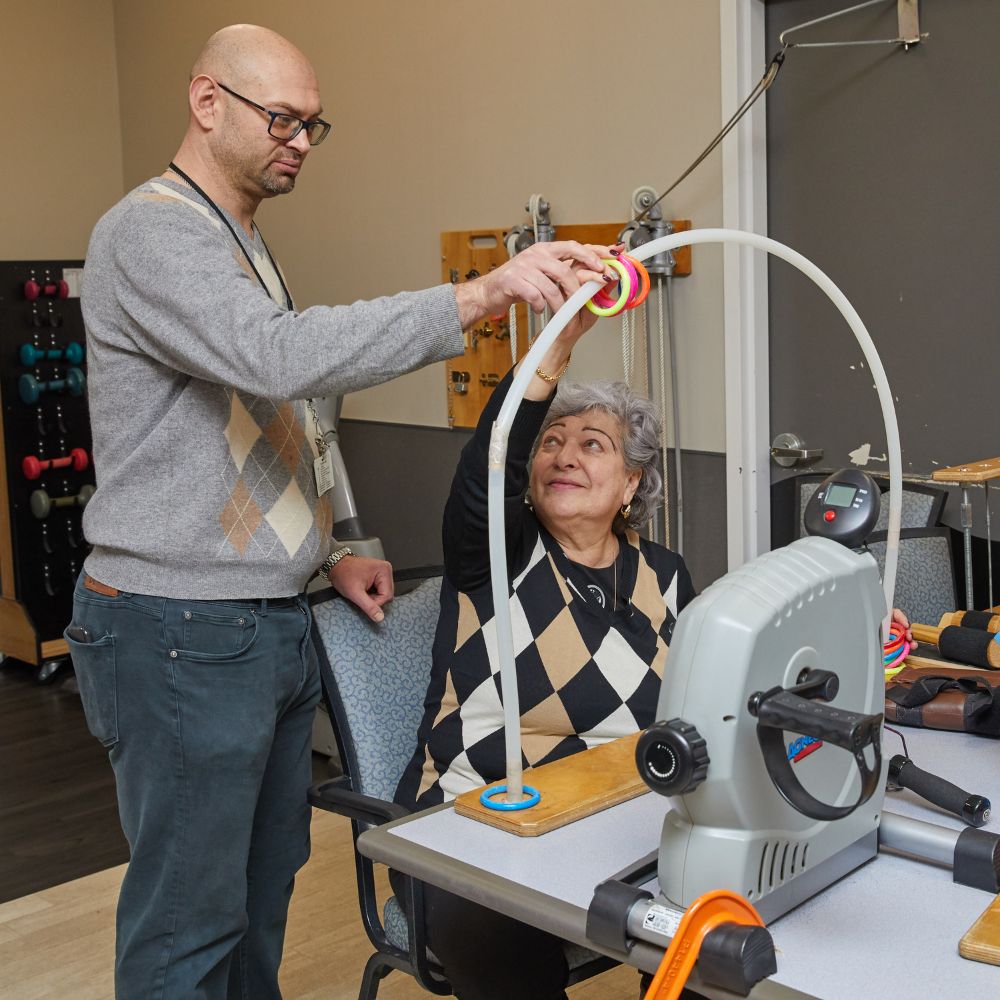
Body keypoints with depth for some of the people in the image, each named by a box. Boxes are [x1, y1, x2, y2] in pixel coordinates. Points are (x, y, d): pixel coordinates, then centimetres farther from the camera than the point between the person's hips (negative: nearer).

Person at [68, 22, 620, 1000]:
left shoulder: (240, 244, 19)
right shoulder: (152, 232, -14)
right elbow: (282, 356, -32)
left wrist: (325, 552, 14)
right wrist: (482, 294, -36)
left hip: (269, 621, 10)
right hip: (181, 634, -9)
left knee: (265, 882, 18)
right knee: (190, 918, 0)